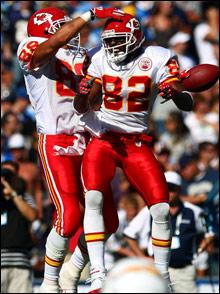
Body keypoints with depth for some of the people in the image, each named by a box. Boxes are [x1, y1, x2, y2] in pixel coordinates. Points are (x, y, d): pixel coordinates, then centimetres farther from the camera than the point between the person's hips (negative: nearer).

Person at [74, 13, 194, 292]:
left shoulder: (156, 59, -7)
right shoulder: (101, 60, 2)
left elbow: (187, 105, -13)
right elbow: (82, 108, 5)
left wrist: (175, 93, -37)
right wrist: (82, 93, -19)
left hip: (136, 143, -1)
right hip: (104, 140, 1)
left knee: (161, 208, -9)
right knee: (93, 198, -23)